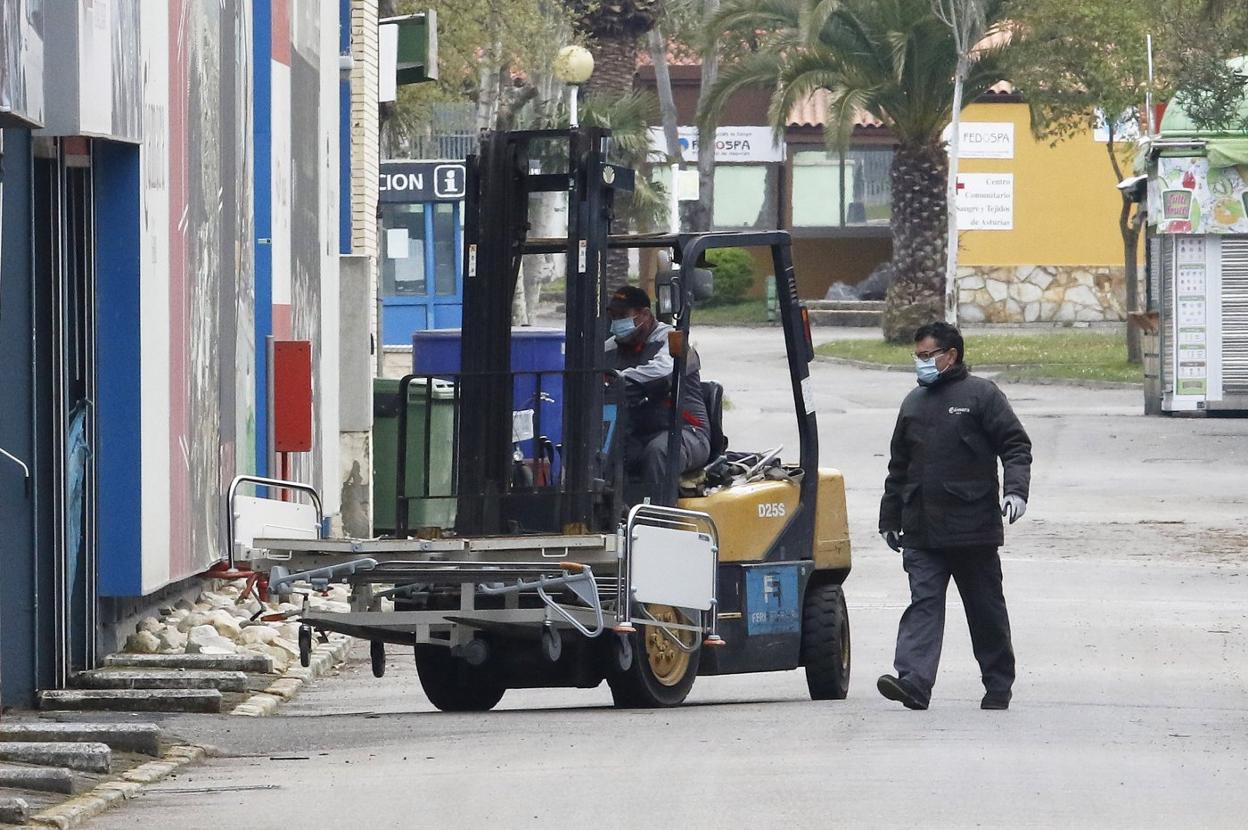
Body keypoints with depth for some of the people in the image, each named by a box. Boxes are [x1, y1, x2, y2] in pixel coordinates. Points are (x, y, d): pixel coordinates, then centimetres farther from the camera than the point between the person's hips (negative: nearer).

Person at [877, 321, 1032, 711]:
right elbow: (899, 467, 24)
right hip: (922, 533, 4)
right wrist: (890, 518, 24)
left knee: (986, 608, 6)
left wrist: (1016, 489, -20)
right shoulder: (913, 403, 17)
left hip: (973, 529, -4)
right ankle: (913, 682, -22)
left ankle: (998, 685, 18)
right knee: (924, 603, -10)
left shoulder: (981, 395, 0)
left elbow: (1015, 446, -5)